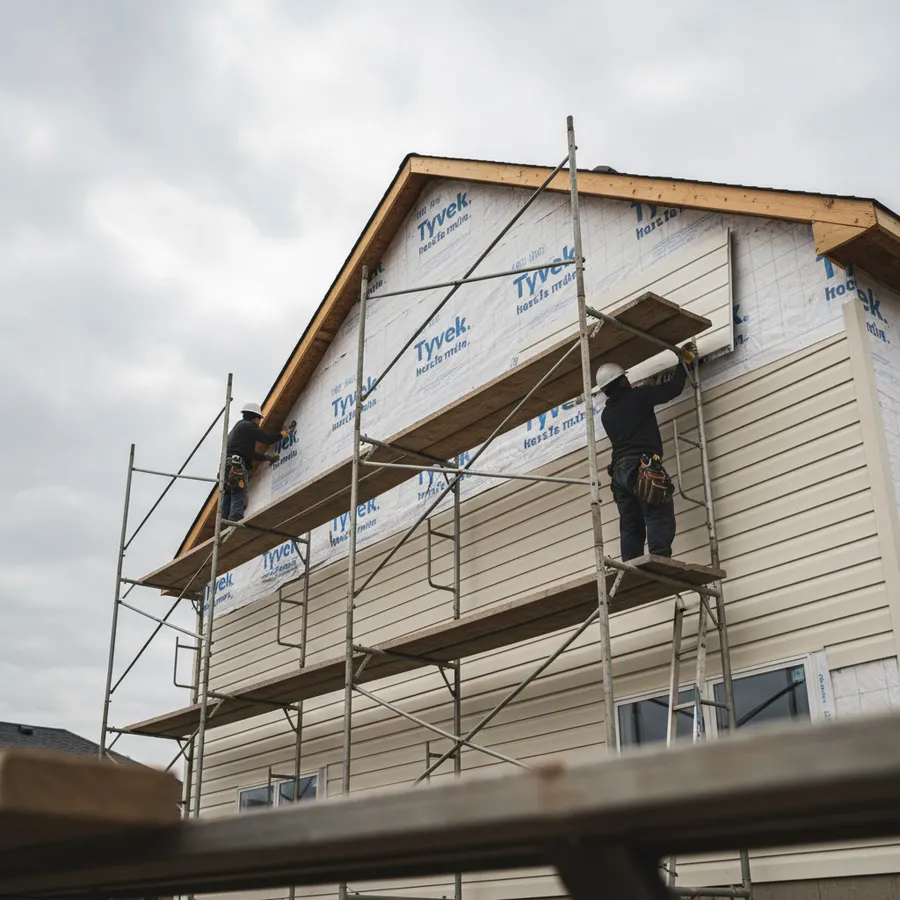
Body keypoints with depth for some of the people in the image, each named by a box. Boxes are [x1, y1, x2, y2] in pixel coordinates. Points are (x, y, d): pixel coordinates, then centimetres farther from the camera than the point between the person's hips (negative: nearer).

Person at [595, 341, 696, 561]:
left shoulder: (606, 414, 20)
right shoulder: (637, 396, 2)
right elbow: (673, 388, 6)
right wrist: (684, 362, 21)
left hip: (619, 471, 7)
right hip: (643, 467, -7)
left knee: (630, 526, 4)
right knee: (659, 518, -15)